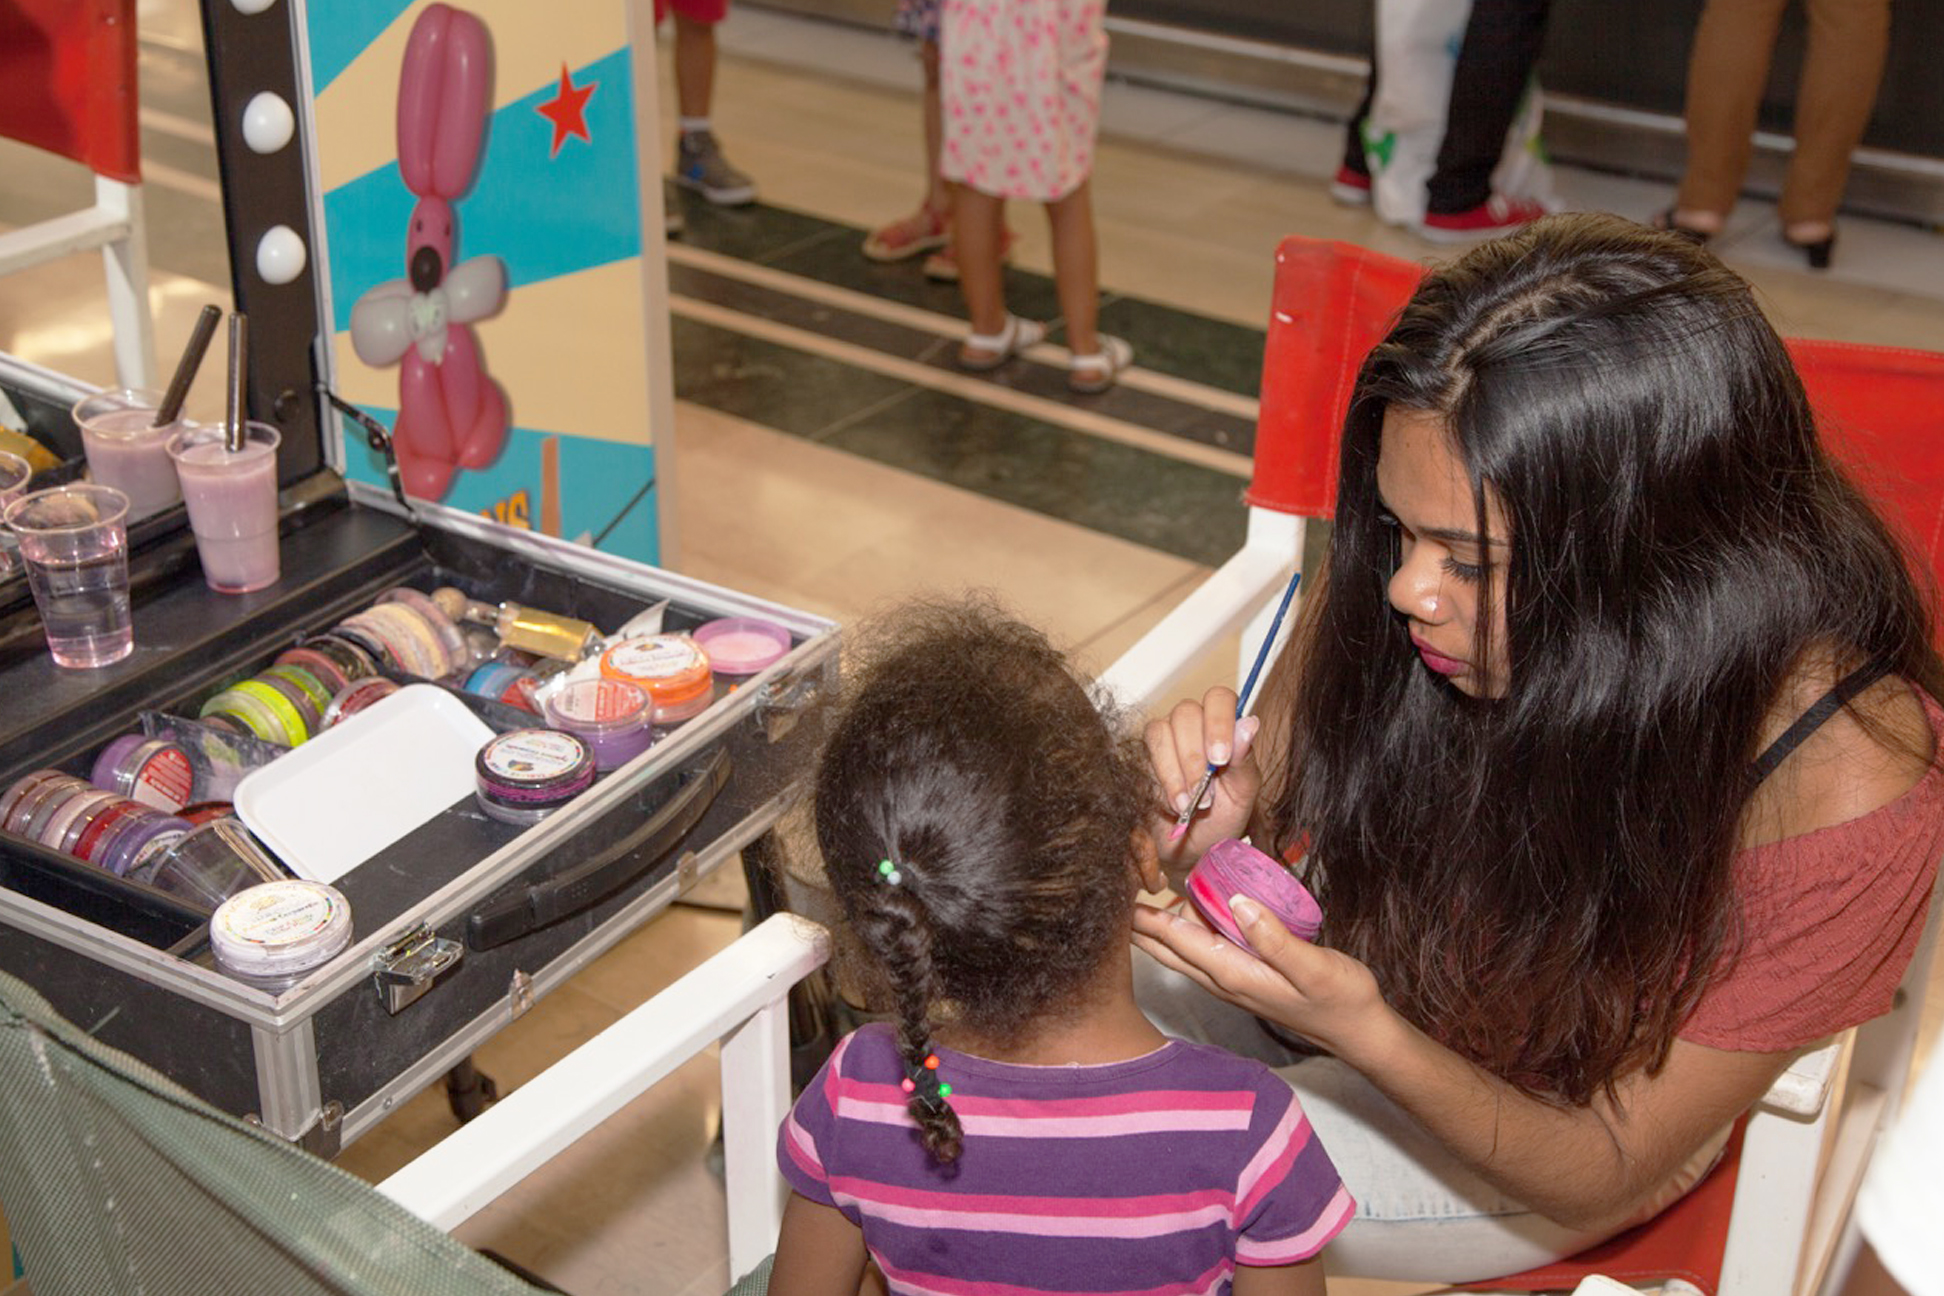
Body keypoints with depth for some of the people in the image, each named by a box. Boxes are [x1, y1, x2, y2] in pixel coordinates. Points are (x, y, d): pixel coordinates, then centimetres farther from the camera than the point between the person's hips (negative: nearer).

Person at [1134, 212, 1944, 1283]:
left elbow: (1602, 1181, -24)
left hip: (1550, 1112, -4)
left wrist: (1364, 1035, -43)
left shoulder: (1838, 783, -35)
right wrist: (1214, 818, -32)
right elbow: (1269, 785, -7)